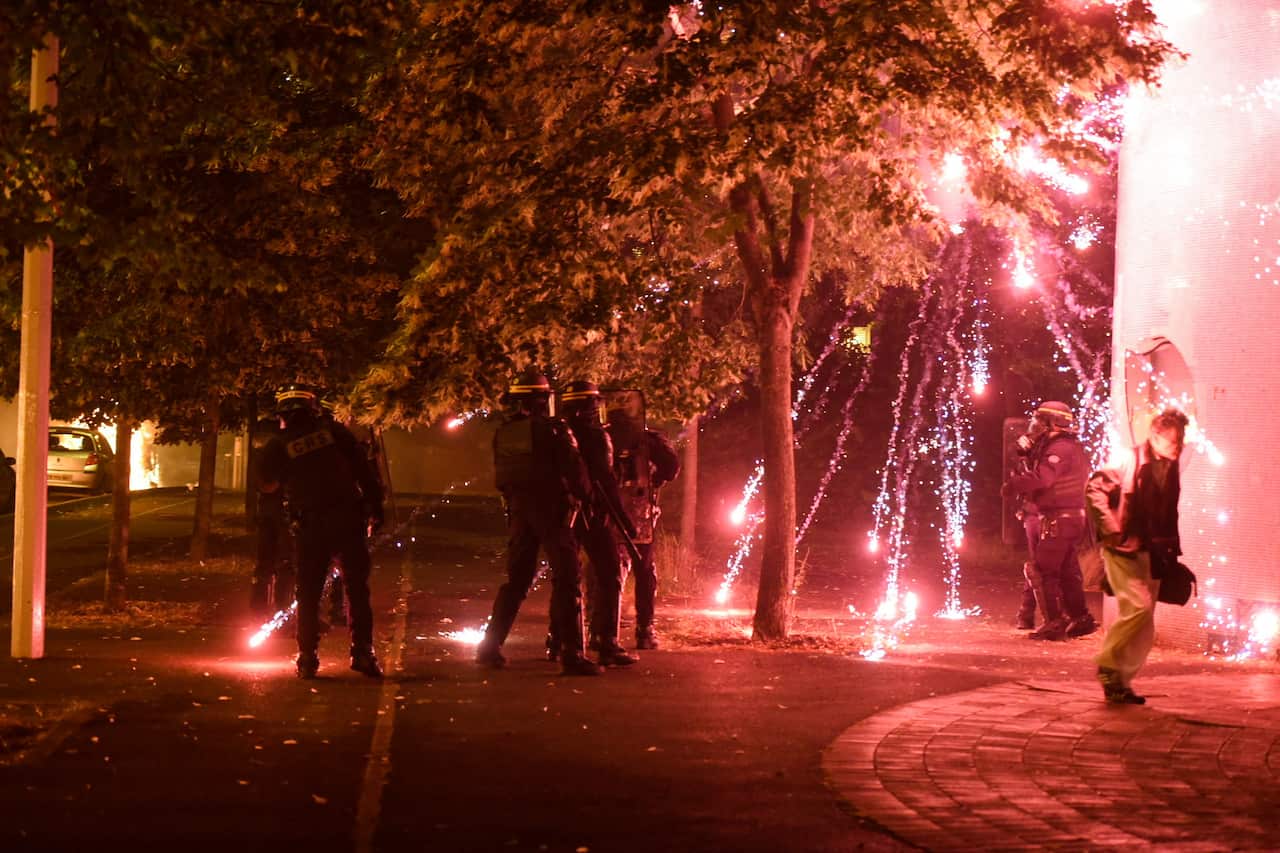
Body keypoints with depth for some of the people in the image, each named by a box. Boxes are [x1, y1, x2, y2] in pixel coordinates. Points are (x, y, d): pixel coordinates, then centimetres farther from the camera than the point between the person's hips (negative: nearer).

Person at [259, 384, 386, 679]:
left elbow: (269, 486, 19)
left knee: (308, 593, 9)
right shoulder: (335, 431, 4)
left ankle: (307, 657, 7)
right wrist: (375, 507, 5)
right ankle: (362, 652, 3)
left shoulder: (278, 446, 4)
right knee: (357, 588, 8)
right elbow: (362, 470, 1)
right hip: (349, 518, 0)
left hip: (312, 525, 0)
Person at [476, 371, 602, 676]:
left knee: (517, 579, 17)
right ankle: (572, 653, -10)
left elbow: (500, 478, 12)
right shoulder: (553, 429, -11)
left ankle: (490, 646, 18)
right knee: (567, 578, -3)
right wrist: (584, 496, 6)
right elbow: (574, 468, -11)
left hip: (518, 511, 6)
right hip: (552, 510, -6)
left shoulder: (503, 433, 7)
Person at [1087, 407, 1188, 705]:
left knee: (1144, 630, 6)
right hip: (1124, 550, -8)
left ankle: (1120, 683, 14)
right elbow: (1095, 488, -18)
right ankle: (1108, 665, -5)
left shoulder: (1168, 468, 10)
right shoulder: (1132, 462, -13)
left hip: (1150, 554, 8)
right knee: (1138, 606, -21)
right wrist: (1112, 530, -18)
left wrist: (1171, 552, 15)